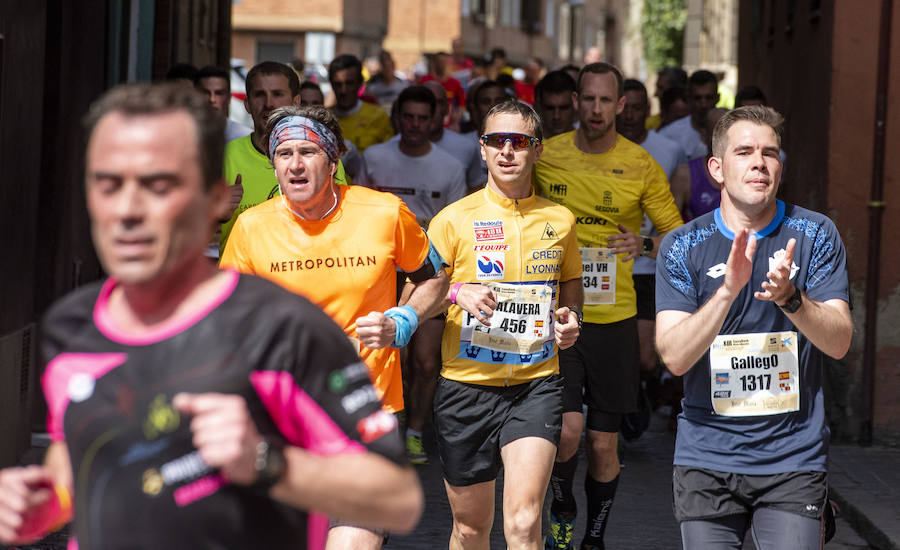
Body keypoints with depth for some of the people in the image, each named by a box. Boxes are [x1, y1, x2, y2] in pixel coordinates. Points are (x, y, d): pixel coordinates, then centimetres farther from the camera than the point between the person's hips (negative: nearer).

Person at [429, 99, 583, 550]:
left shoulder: (560, 220, 7)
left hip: (537, 382, 0)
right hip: (466, 382, 0)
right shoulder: (453, 220, -1)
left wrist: (570, 319, 3)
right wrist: (457, 293, -18)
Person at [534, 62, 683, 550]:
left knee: (603, 444, 5)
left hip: (614, 317, 1)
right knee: (568, 427, -16)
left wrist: (645, 244, -13)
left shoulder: (641, 166, 0)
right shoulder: (544, 156, 2)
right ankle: (561, 511, 14)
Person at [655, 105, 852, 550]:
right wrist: (728, 290, -26)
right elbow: (675, 357, -12)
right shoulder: (682, 247, -1)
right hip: (706, 459, 0)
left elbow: (839, 342, -9)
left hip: (794, 458, 0)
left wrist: (789, 297, -28)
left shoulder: (814, 235, 0)